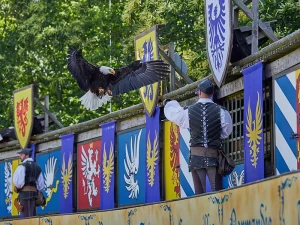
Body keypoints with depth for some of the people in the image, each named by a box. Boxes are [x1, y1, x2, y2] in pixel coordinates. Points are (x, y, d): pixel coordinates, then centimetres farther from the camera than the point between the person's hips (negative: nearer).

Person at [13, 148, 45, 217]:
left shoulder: (22, 166, -6)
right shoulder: (37, 167, 18)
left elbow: (18, 182, -14)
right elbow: (41, 186, 18)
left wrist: (17, 188, 6)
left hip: (25, 194, -7)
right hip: (34, 193, 7)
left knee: (27, 217, -11)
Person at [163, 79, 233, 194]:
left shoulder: (189, 111, -1)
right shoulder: (220, 111, -5)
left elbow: (172, 113, 17)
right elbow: (226, 131, 2)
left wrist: (168, 103, 39)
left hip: (196, 154, 1)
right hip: (213, 155, -1)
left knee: (199, 192, 1)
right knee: (216, 191, -2)